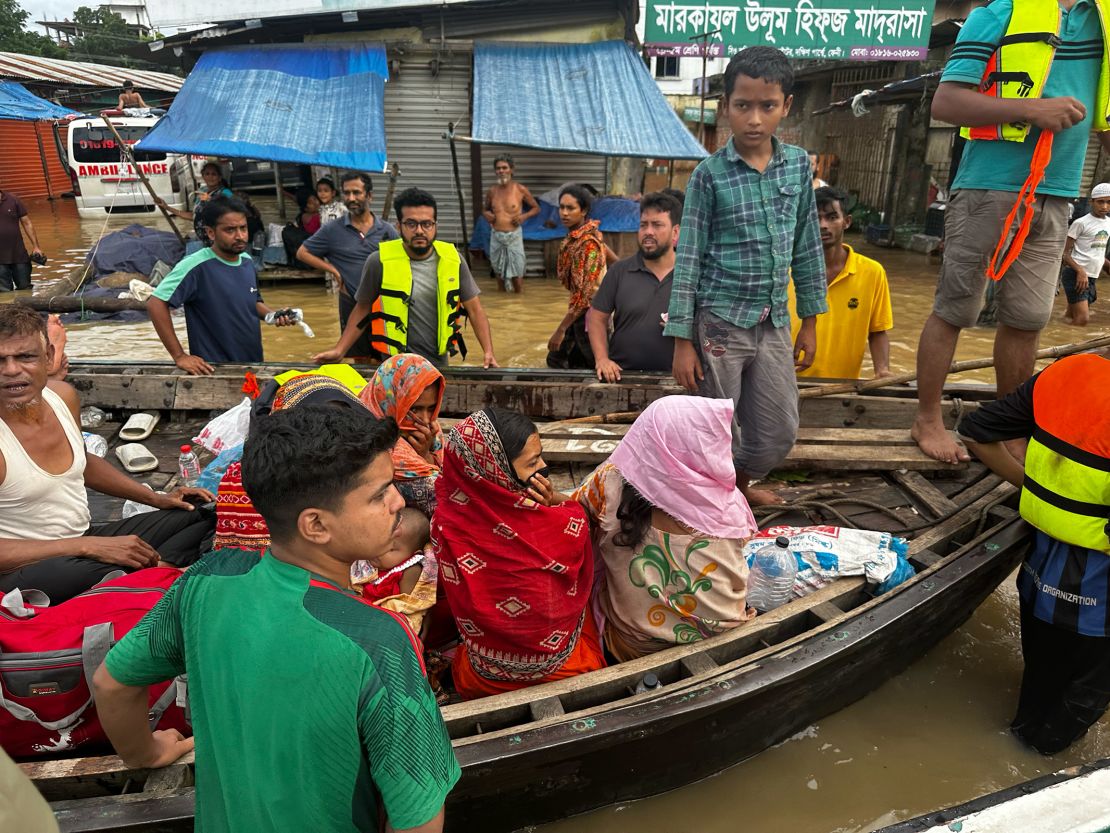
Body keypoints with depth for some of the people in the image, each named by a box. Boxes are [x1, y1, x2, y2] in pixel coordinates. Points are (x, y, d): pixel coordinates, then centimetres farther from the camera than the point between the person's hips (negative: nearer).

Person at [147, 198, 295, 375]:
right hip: (215, 371, -6)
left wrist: (273, 315, -4)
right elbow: (155, 303, -21)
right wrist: (179, 356, -21)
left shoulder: (247, 261, 2)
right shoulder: (196, 266, -19)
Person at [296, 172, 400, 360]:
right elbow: (302, 253, 6)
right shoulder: (333, 230, -1)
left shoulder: (387, 230, 1)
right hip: (352, 305, 0)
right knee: (360, 360, 14)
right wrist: (333, 270, -5)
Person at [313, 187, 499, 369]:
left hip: (439, 361, 3)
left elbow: (474, 309, 2)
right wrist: (339, 350, -3)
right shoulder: (379, 261, -10)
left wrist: (488, 351, -8)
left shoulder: (452, 259, -4)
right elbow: (362, 309, 2)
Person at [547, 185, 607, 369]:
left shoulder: (588, 243, -23)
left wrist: (560, 330, -26)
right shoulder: (572, 236, 4)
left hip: (589, 314, -9)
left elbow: (585, 293, -27)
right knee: (556, 359, 15)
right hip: (578, 311, 9)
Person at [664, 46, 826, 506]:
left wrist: (810, 321, 12)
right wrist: (682, 340, -10)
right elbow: (689, 257, -8)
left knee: (780, 431, 12)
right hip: (721, 321, -4)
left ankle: (740, 480, 41)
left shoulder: (798, 164, 4)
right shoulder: (710, 174, -8)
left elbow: (807, 246, 11)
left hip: (773, 321, 4)